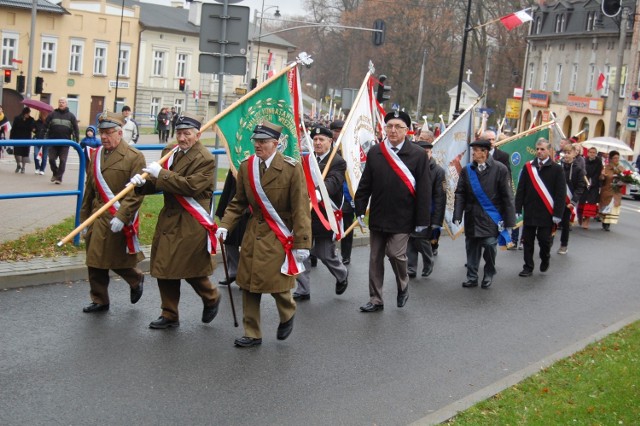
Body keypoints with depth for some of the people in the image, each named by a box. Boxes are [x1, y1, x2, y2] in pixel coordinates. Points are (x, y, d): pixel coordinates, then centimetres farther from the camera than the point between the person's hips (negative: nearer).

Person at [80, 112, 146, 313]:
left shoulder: (134, 157, -10)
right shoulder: (96, 155, 10)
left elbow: (136, 193, -14)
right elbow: (89, 189, 16)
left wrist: (121, 217, -22)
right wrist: (85, 219, 15)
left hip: (119, 221, -6)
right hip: (96, 220, 6)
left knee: (118, 261, 1)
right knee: (95, 263, 9)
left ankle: (137, 280, 31)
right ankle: (99, 301, 23)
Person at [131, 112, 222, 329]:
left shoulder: (205, 159, -12)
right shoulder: (169, 152, 11)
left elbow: (191, 186, -23)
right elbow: (159, 183, 13)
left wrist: (161, 173, -22)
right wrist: (143, 182, -9)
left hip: (191, 224, -7)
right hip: (168, 219, 7)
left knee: (191, 269, 0)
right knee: (164, 268, 9)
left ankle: (212, 298, 29)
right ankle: (169, 315, 22)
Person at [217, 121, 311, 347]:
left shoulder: (292, 168, -12)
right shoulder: (246, 166, 2)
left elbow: (301, 208, -12)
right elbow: (238, 202, 11)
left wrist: (302, 243, -15)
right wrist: (225, 226, -4)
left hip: (279, 237, -5)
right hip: (253, 234, 5)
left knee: (276, 283, -4)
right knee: (248, 285, 6)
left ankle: (288, 315, 30)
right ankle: (252, 334, 20)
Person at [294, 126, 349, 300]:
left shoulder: (338, 162, -9)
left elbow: (332, 183, -26)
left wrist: (318, 193, -45)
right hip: (305, 214, 5)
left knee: (324, 253, 5)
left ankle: (342, 275, 36)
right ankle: (303, 290, 15)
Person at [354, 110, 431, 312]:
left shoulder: (418, 155, -6)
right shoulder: (374, 152, 4)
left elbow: (424, 190, -7)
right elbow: (365, 184, 7)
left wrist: (422, 220, -9)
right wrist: (360, 209, 3)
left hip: (402, 219, -4)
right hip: (378, 217, 4)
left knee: (396, 253, -9)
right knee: (375, 258, 9)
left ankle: (403, 286, 22)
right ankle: (376, 300, 21)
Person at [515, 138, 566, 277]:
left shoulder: (556, 169, -3)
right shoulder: (528, 167, 5)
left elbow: (561, 193, -5)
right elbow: (520, 189, 5)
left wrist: (557, 214, -10)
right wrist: (518, 209, 0)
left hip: (546, 213, -3)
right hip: (529, 212, 3)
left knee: (544, 240, 0)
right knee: (527, 241, 5)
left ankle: (545, 259, 30)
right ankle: (528, 268, 16)